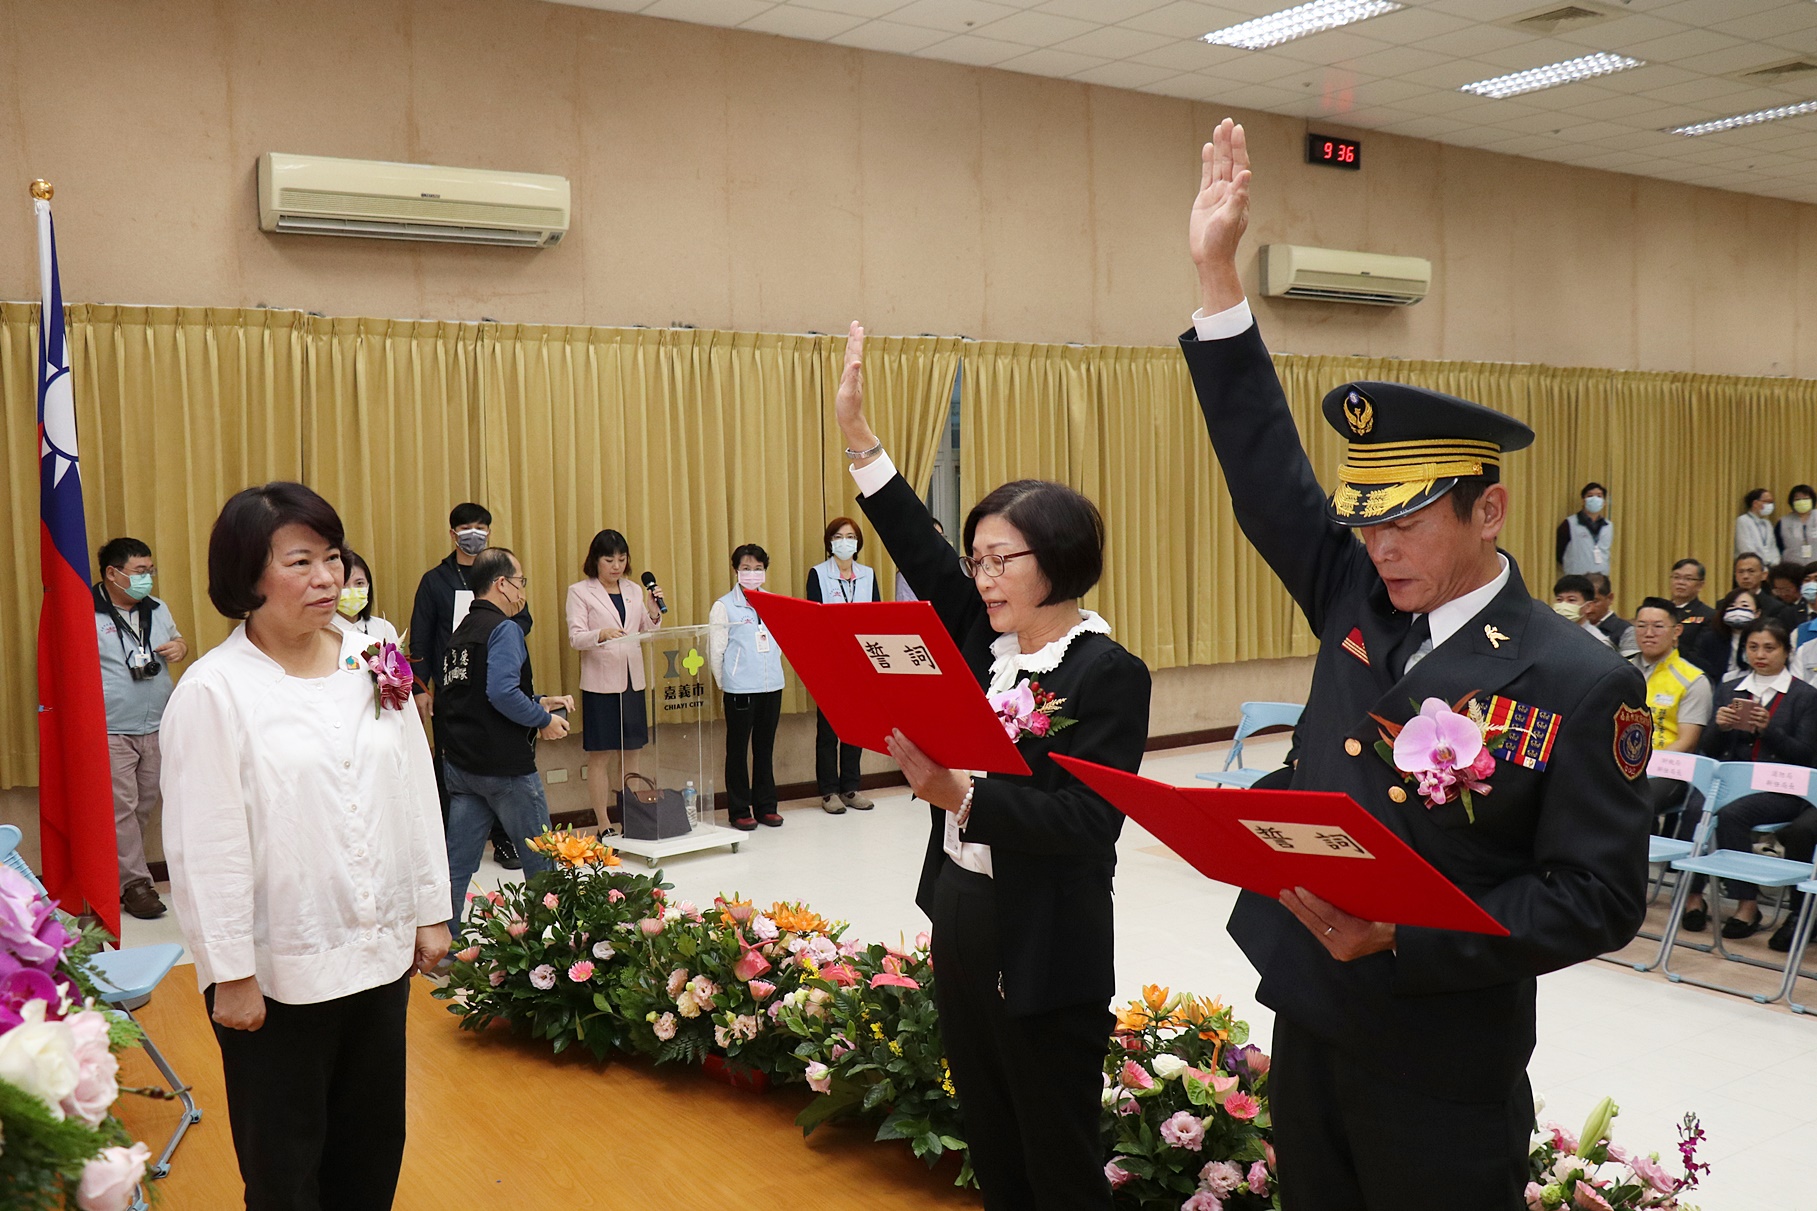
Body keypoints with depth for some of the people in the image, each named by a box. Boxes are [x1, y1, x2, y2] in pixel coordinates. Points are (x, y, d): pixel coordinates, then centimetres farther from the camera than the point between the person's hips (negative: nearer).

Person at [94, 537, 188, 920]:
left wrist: (179, 648, 2)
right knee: (121, 809, -5)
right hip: (111, 733, -6)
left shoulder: (157, 610, 11)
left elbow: (177, 642, 25)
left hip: (155, 728, 6)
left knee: (145, 806, 11)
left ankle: (120, 869, 24)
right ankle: (134, 884, 1)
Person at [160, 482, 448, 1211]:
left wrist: (430, 911, 8)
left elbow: (416, 794, 7)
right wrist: (230, 974, -11)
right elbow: (207, 846, -12)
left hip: (381, 952, 5)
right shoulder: (214, 690, -13)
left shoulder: (373, 662, 2)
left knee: (375, 1147, 18)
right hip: (278, 973, -4)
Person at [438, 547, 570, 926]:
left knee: (457, 864, 8)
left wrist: (538, 702, 19)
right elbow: (502, 693, -26)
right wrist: (544, 720, -12)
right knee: (541, 859, 8)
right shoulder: (502, 629, -13)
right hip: (505, 766, -8)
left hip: (460, 764, 8)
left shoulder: (460, 633, 14)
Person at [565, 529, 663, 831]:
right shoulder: (579, 591, -2)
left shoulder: (634, 590, 12)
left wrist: (654, 615, -6)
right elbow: (575, 638, -12)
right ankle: (604, 826, 6)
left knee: (630, 753, 10)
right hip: (600, 682, -5)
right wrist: (602, 634, -31)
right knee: (600, 755, 0)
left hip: (632, 681, 5)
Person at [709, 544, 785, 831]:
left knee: (765, 746, 12)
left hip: (772, 685, 4)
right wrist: (724, 683, 0)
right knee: (738, 748, 4)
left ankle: (765, 806, 21)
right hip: (739, 689, -4)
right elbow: (715, 649, -3)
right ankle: (739, 811, 11)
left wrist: (772, 667, 10)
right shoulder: (724, 606, -4)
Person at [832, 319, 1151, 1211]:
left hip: (1046, 954, -7)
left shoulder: (1109, 674, -17)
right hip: (960, 927, 8)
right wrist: (857, 436, -1)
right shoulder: (986, 642, 4)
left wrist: (961, 797, -35)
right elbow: (922, 556, 2)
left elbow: (1087, 821, -24)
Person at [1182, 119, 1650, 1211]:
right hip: (1308, 1034, 6)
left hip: (1444, 1078, -5)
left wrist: (1401, 939, -25)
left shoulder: (1583, 685, -15)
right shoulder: (1361, 601, 0)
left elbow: (1600, 897, -15)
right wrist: (1218, 272, -5)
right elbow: (1268, 473, -1)